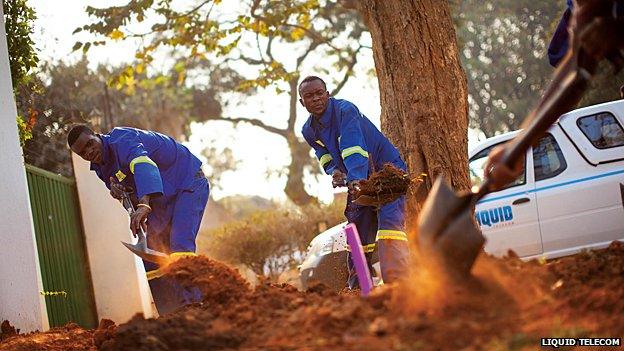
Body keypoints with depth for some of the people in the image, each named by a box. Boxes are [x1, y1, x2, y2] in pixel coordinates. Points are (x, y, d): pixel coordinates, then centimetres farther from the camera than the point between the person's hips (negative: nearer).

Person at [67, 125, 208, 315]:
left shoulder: (121, 141, -29)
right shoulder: (100, 167, 1)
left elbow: (144, 166, -50)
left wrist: (144, 205, -66)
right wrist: (115, 187, -20)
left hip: (190, 184, -9)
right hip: (162, 198, 9)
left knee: (180, 247, -25)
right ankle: (170, 315, 2)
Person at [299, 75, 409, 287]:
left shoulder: (345, 110, -23)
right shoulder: (309, 131, 1)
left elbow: (354, 148, -37)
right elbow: (325, 156, 4)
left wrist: (356, 178, -52)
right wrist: (334, 171, -20)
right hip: (360, 181, 8)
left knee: (389, 220, -26)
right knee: (357, 229, 8)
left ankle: (397, 281, -36)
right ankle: (356, 287, 17)